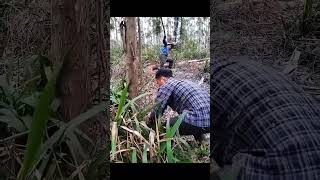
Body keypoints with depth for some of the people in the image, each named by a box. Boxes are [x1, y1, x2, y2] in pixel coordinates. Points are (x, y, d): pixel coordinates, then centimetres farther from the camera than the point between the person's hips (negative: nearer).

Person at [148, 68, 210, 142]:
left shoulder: (166, 85, 2)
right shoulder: (184, 82, 26)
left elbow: (157, 110, 0)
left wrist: (150, 123, 19)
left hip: (198, 121, -9)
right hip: (208, 120, 9)